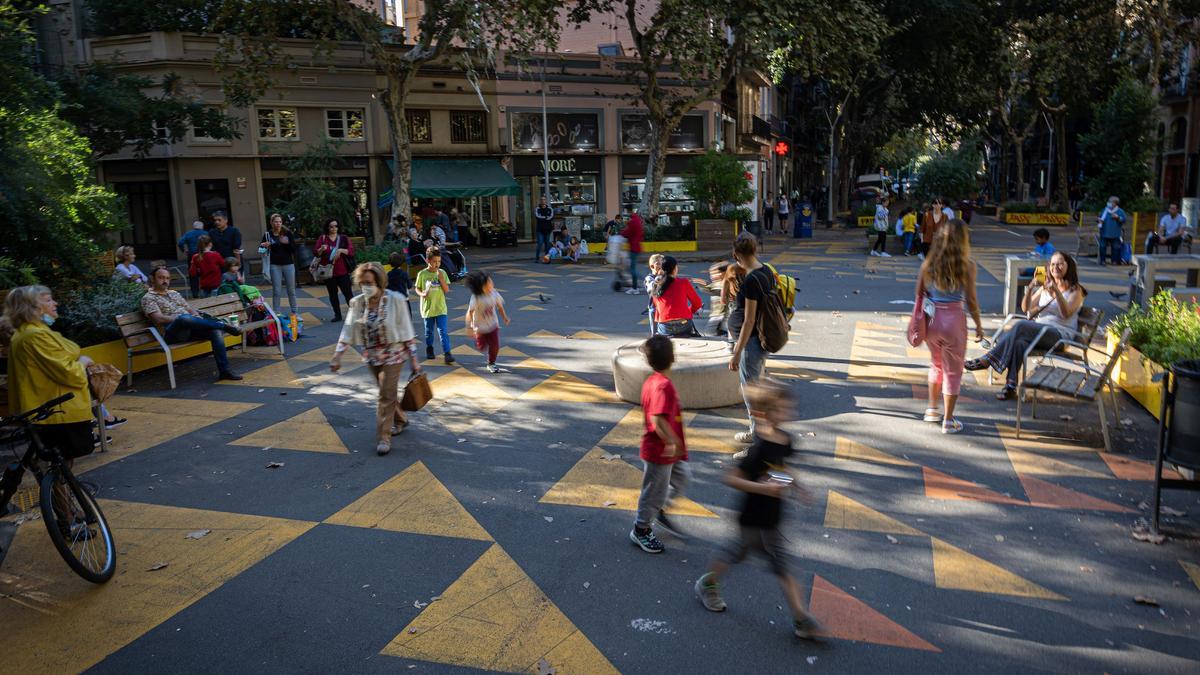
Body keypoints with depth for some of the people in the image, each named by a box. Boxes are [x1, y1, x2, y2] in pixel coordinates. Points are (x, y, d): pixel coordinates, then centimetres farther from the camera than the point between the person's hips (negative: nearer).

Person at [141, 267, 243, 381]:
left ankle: (224, 370, -27)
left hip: (191, 328, 6)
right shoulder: (148, 298, 8)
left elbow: (190, 309, 24)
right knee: (184, 318, -40)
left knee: (216, 331, -23)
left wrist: (197, 317, 1)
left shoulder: (174, 294, 27)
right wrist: (179, 318, -15)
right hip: (172, 332, -6)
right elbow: (159, 319, -7)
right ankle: (224, 325, -25)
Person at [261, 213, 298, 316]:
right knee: (276, 291, 1)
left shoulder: (287, 232, -2)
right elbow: (261, 248, 5)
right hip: (275, 265, 0)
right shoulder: (268, 234, -1)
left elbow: (294, 248, -4)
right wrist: (263, 245, -16)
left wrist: (287, 243, -22)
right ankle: (276, 313, 9)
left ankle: (294, 312, 19)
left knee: (291, 290, 8)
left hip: (288, 264, 0)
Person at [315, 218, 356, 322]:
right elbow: (316, 253, 4)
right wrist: (321, 249, -18)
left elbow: (351, 251, -4)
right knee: (332, 294, 6)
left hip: (342, 271, -2)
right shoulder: (322, 238, 7)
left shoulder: (344, 238, 5)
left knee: (347, 293, -4)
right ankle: (337, 315, 14)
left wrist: (341, 250, -20)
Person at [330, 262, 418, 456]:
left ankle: (383, 438, 3)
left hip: (392, 354, -5)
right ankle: (400, 420, 44)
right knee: (388, 393, 19)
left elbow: (406, 332, -11)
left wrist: (413, 360, -10)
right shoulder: (357, 303, -4)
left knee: (386, 396, -5)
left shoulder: (394, 300, -15)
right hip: (371, 356, 5)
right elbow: (347, 331, -3)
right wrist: (337, 355, -11)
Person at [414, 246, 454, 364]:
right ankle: (429, 350, 37)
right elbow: (417, 288, 2)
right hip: (427, 308, 0)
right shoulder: (422, 274, -6)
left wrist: (441, 279, -17)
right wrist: (422, 294, -20)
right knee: (429, 331, 15)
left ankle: (447, 353, -10)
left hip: (440, 308, 0)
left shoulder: (442, 273, -2)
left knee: (443, 331, -8)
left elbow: (447, 290, -3)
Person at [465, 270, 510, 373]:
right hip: (480, 327, -3)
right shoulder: (476, 297, -27)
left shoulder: (494, 293, -14)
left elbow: (499, 306, 3)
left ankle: (491, 363, 22)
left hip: (493, 325, 3)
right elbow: (470, 312, -26)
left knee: (495, 346, -2)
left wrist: (504, 317, 10)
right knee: (482, 347, 13)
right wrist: (469, 327, -29)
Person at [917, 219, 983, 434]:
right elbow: (971, 299, -8)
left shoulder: (930, 262, 0)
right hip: (953, 319, -4)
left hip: (931, 318, 4)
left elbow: (919, 293, 4)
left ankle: (932, 410, 34)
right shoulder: (967, 265, -10)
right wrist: (978, 325, 3)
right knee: (953, 371, 9)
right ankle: (948, 421, 14)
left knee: (937, 365, 25)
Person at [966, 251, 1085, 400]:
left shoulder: (1075, 290, 6)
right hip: (1039, 330, 5)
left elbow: (1066, 313, -12)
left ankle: (986, 360, -35)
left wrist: (1057, 291, -25)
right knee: (1019, 342, -34)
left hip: (1061, 334, -5)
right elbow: (1025, 308, 14)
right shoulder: (1045, 286, 23)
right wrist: (1029, 289, -3)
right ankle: (1011, 385, -40)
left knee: (1020, 326, -33)